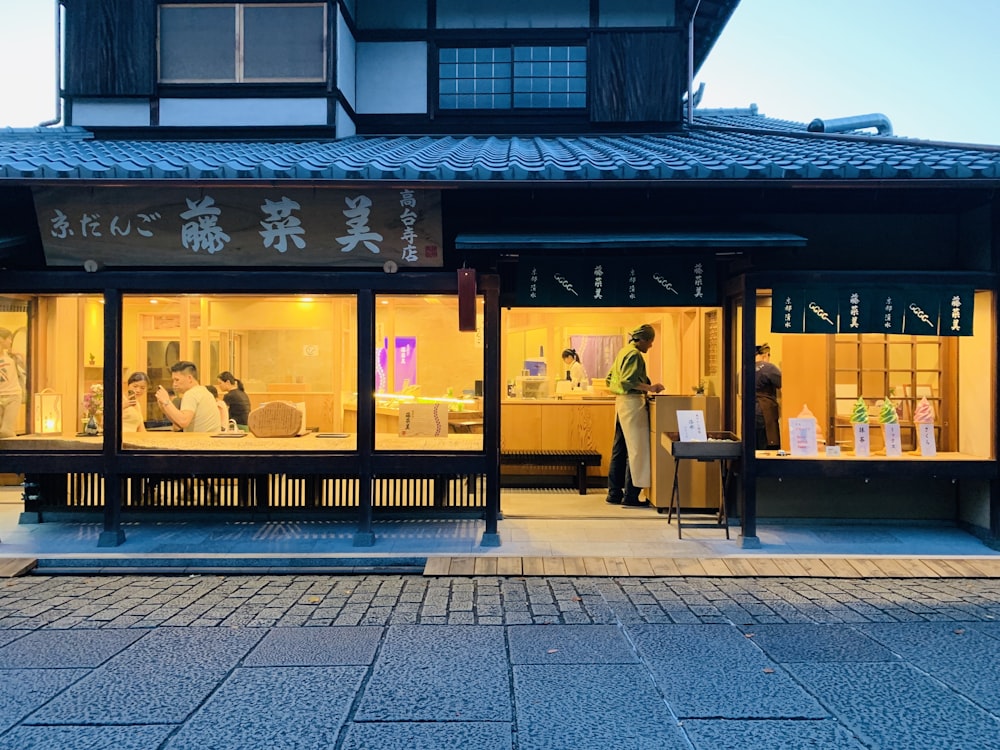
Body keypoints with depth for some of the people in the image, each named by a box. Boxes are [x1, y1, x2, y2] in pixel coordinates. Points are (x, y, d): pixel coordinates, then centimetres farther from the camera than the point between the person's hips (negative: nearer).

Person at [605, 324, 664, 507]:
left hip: (622, 402, 10)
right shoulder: (634, 354, -12)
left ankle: (614, 493, 17)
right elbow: (628, 381, -23)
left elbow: (609, 379, 23)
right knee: (636, 450, -6)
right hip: (632, 403, -10)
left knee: (619, 450, 11)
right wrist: (650, 387, -21)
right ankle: (630, 496, -4)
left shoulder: (624, 351, 18)